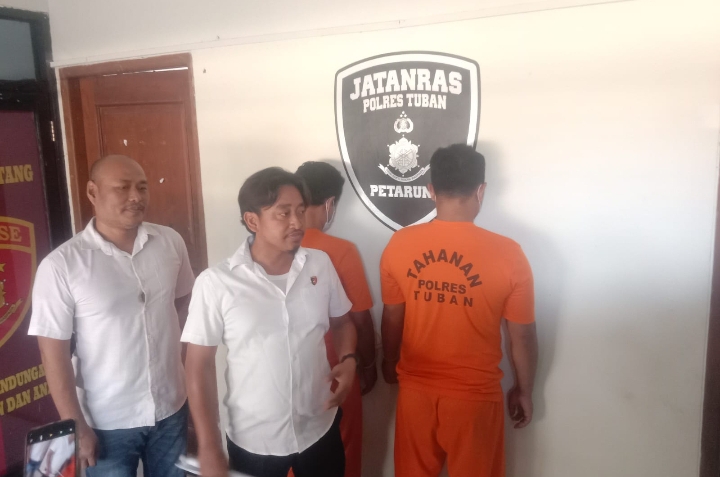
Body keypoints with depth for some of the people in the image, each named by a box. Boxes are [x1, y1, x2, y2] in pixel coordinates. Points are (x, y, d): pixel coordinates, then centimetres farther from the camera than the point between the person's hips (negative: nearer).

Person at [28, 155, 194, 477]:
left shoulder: (171, 242, -6)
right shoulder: (60, 265, -16)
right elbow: (54, 353, -11)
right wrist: (77, 428, -9)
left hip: (171, 410, 3)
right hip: (107, 424, -3)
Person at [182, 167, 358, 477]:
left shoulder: (320, 264, -5)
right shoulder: (215, 283, -15)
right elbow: (199, 367, -9)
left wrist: (348, 360, -10)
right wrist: (209, 450, -8)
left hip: (320, 430, 3)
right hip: (253, 441, -2)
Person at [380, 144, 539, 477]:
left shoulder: (399, 246, -11)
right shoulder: (506, 254, -17)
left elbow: (392, 320, 1)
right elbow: (522, 337, -7)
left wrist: (390, 364, 19)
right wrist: (524, 390, 9)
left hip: (415, 389, 2)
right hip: (475, 394, -2)